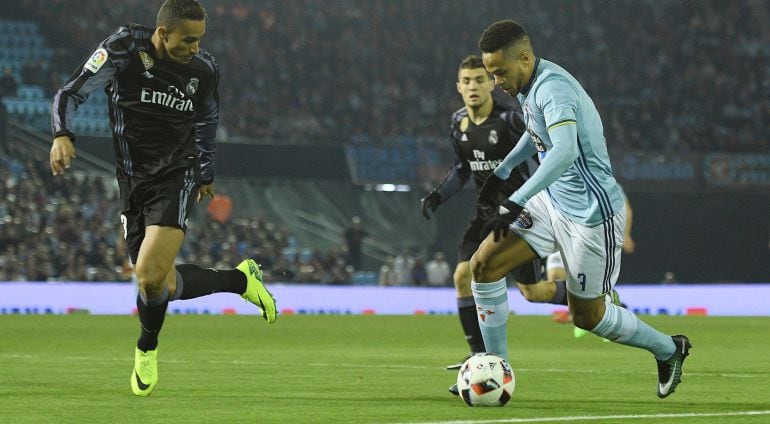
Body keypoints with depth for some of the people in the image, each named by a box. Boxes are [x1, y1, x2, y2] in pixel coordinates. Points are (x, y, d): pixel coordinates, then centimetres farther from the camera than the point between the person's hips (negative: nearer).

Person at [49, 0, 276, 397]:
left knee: (151, 277, -21)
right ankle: (240, 280, 31)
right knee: (160, 284, 4)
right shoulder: (122, 50, -13)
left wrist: (206, 173, 24)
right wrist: (62, 134, -27)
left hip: (177, 178, -1)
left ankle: (147, 348, 9)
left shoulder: (204, 69, -5)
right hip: (132, 182, 2)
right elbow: (71, 92, -9)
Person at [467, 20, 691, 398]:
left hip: (591, 214, -9)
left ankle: (669, 350, 31)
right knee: (483, 265, -6)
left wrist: (516, 203, -48)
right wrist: (500, 173, 25)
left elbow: (565, 150, -44)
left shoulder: (552, 88, -27)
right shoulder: (529, 86, 3)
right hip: (551, 200, 9)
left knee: (587, 316, 5)